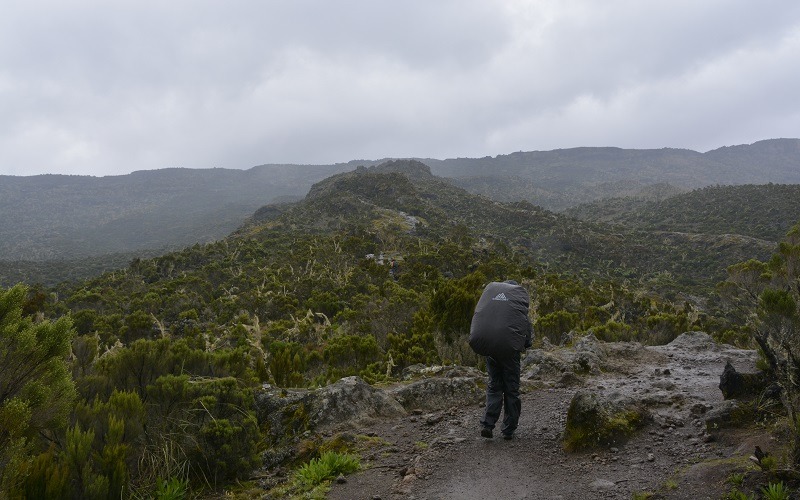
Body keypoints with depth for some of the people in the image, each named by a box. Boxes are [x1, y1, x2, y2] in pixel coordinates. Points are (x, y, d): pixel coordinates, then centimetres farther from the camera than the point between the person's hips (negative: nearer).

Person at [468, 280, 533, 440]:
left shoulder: (490, 287, 14)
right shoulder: (520, 292, 5)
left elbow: (479, 315, 12)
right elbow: (524, 321, -2)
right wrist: (527, 341, 9)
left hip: (487, 344, 3)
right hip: (509, 346, -3)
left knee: (494, 385, 16)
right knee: (511, 388, 10)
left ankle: (487, 424, 3)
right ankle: (508, 429, 14)